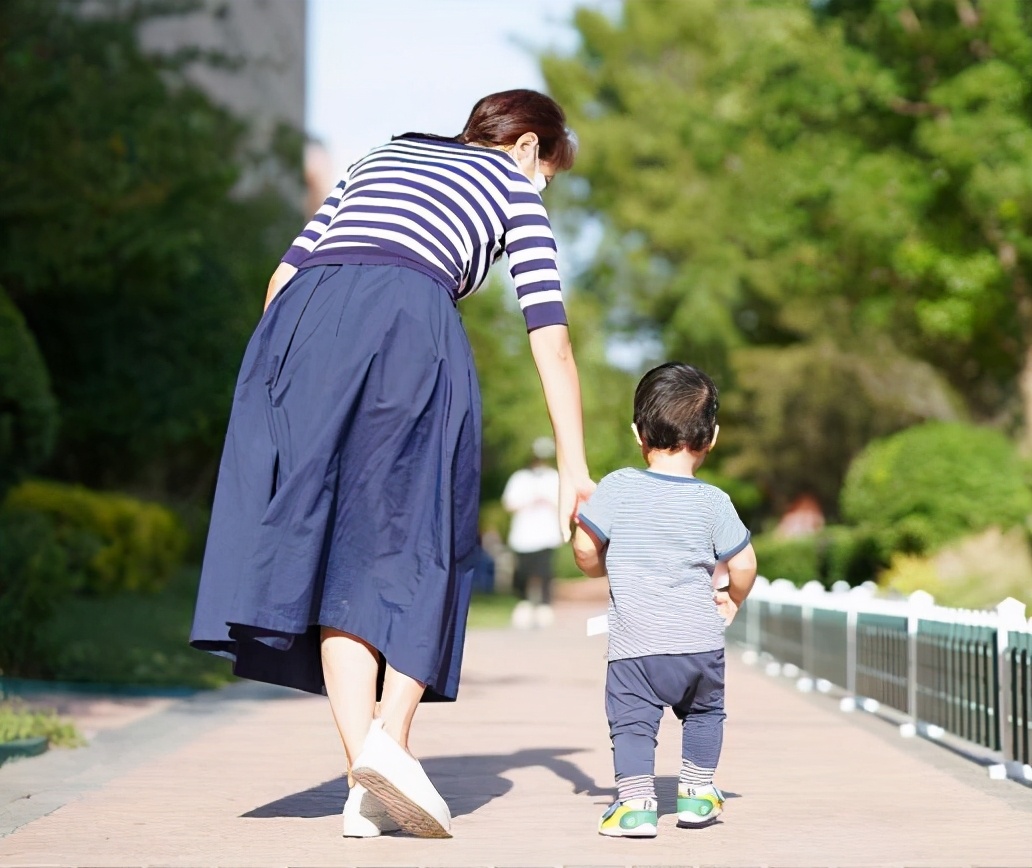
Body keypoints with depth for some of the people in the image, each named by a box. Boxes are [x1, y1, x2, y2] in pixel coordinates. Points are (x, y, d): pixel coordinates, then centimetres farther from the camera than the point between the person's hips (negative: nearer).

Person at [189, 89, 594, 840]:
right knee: (417, 547, 6)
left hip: (306, 317, 3)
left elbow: (285, 275, 25)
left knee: (333, 546, 2)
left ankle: (366, 785, -4)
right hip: (413, 324, -3)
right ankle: (391, 734, -14)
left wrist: (291, 379, 29)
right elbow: (552, 342, 16)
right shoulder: (515, 187, 24)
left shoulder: (383, 156, 36)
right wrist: (574, 469, 16)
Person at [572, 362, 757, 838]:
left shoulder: (617, 487, -5)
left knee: (632, 720, 5)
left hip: (635, 643, -2)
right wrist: (732, 600, 20)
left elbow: (585, 550, -3)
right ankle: (697, 791, 28)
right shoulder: (712, 501, -2)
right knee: (704, 712, 24)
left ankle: (636, 801, -7)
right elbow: (743, 565, 0)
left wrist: (602, 569, 20)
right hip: (700, 641, 2)